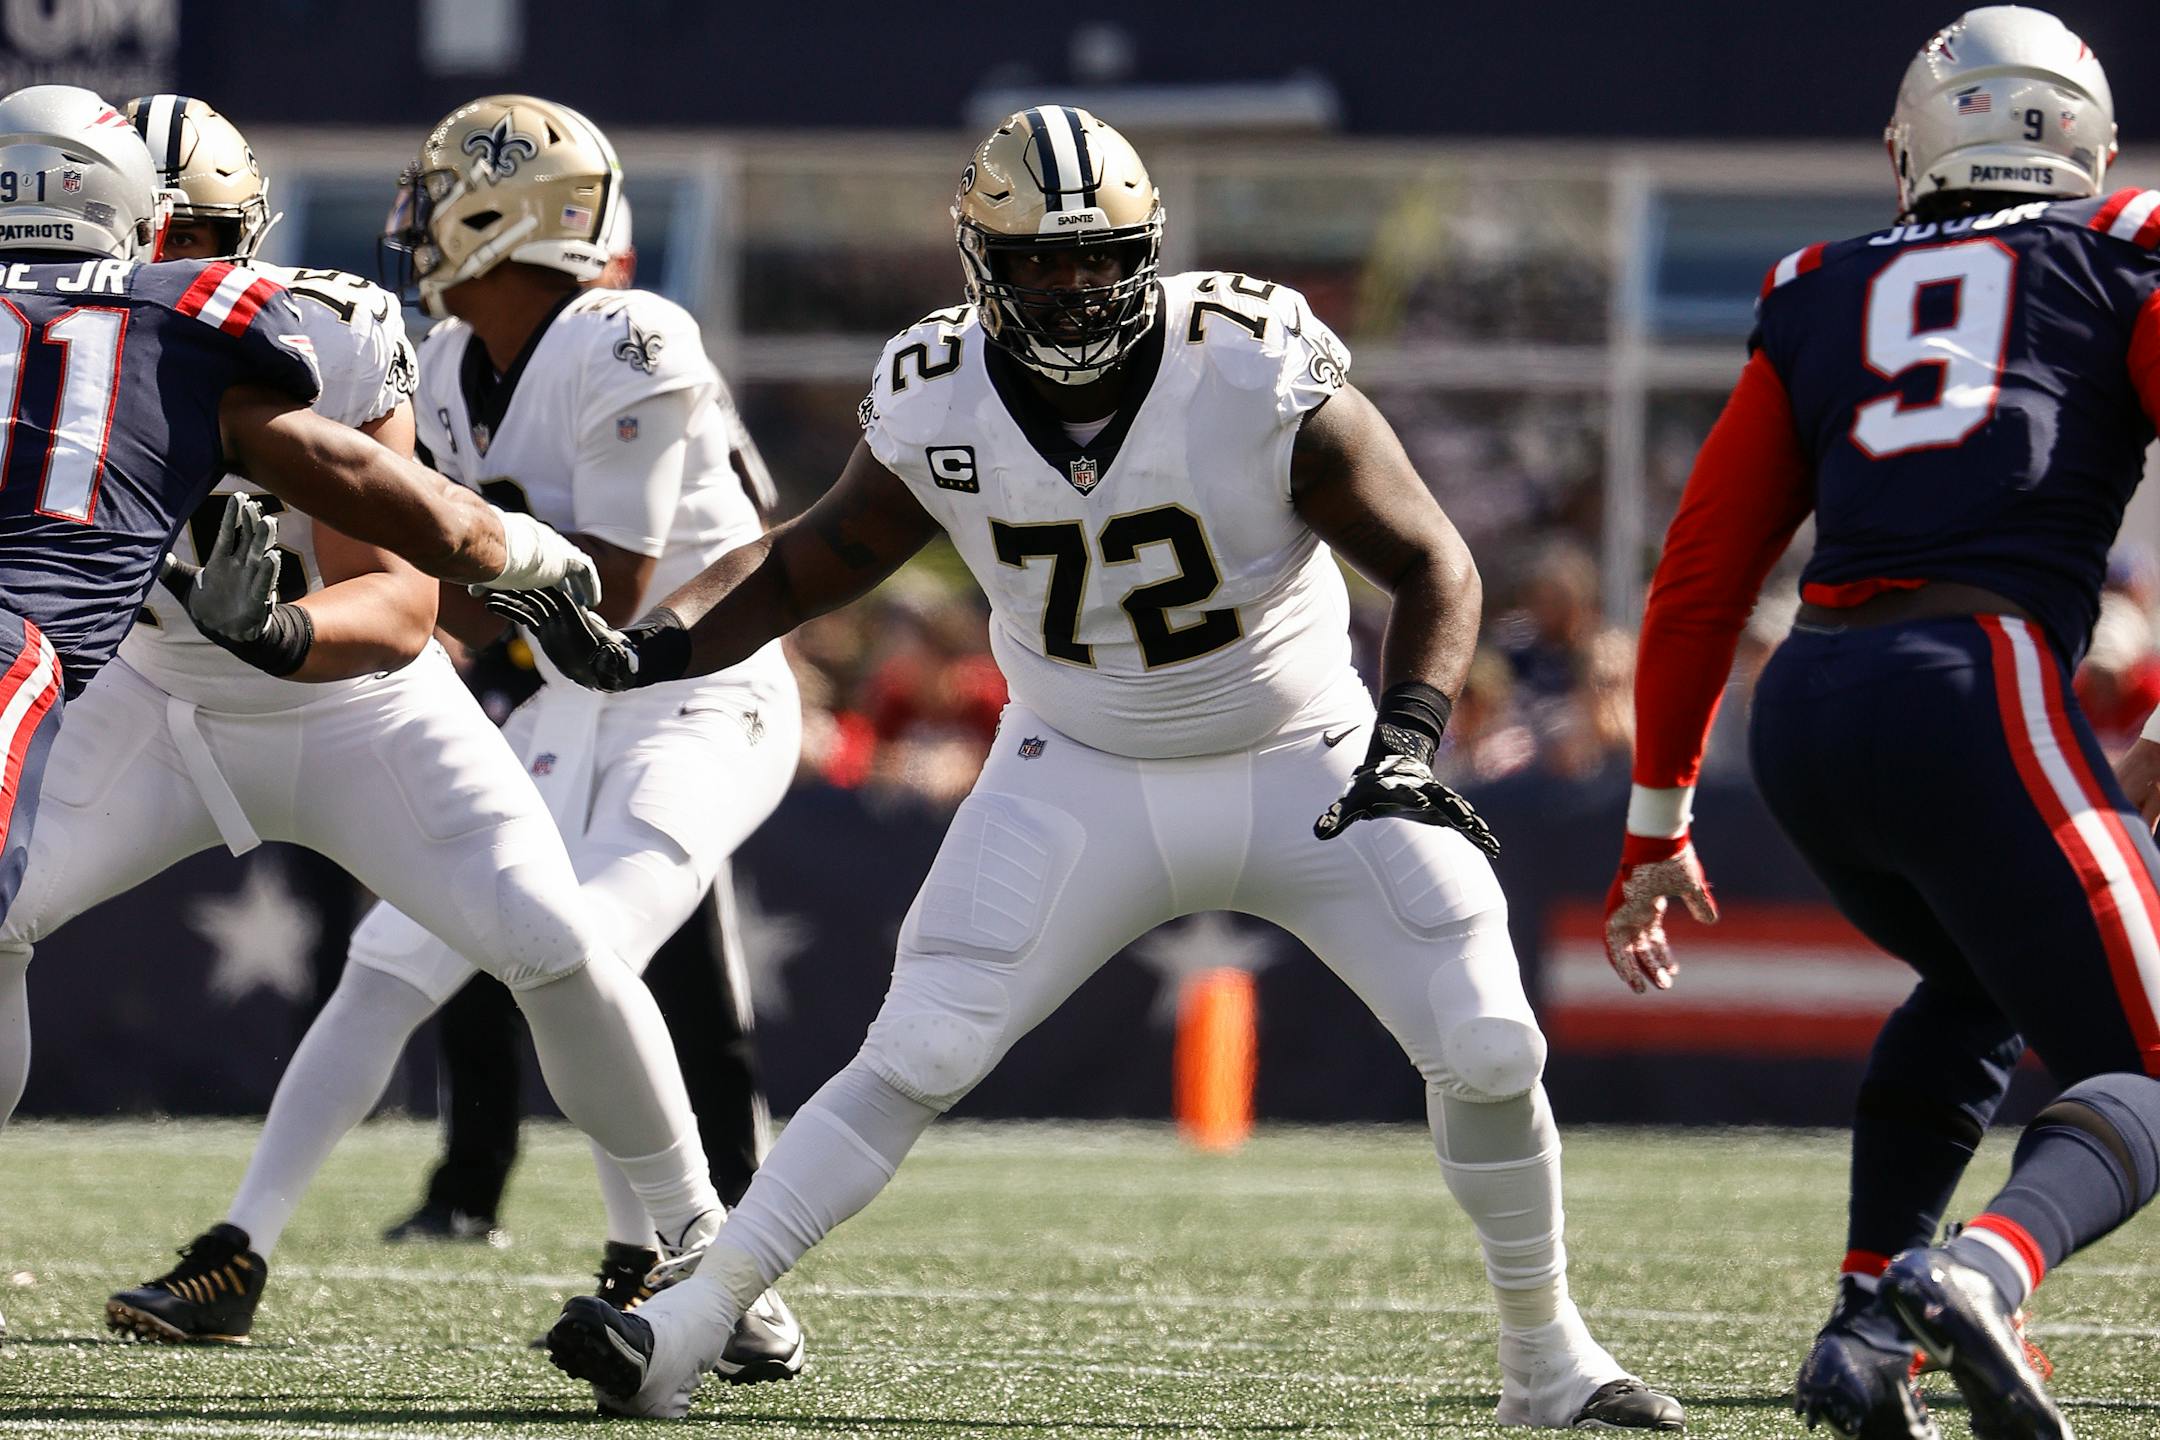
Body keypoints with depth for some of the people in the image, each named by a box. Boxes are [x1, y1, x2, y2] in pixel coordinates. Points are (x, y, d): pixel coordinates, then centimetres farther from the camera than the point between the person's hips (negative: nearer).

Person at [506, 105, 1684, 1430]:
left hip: (1306, 769, -1)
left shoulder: (1260, 379, -22)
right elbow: (812, 563, 2)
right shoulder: (940, 412, -14)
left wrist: (1408, 740, -28)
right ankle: (692, 1327, -10)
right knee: (918, 1058, -13)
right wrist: (651, 650, -14)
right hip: (1085, 782, 1)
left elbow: (1434, 565, -13)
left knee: (1488, 1048, -8)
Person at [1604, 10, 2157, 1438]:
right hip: (1979, 692, -5)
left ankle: (1868, 1324, 17)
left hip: (1806, 716, 5)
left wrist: (1658, 823, 27)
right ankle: (1984, 1269, -28)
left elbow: (1701, 575, 22)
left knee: (1979, 988, 32)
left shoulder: (1822, 299, 23)